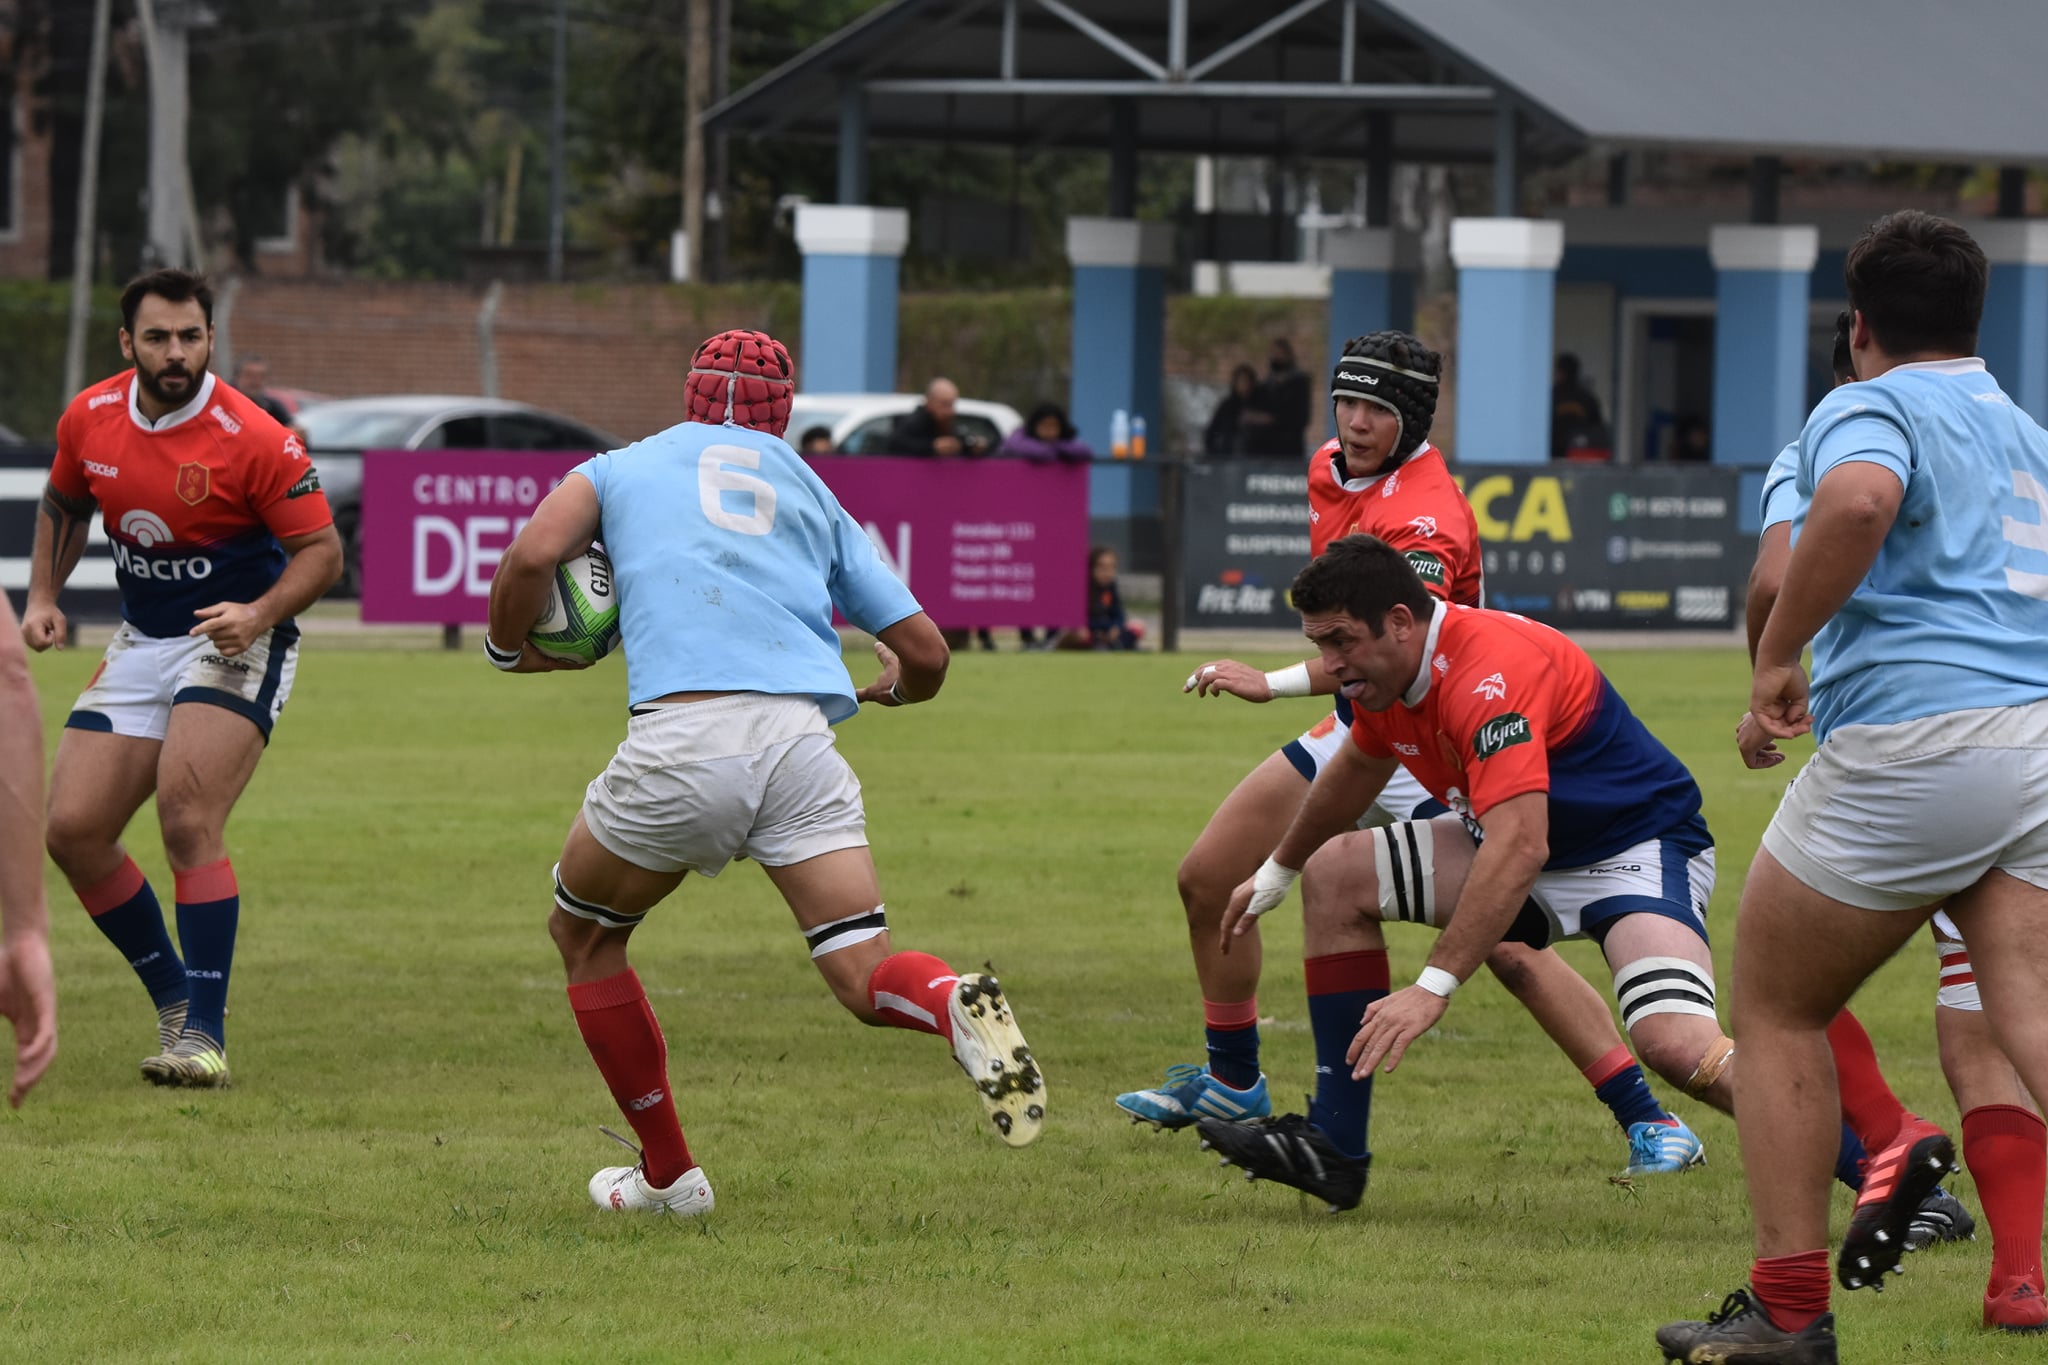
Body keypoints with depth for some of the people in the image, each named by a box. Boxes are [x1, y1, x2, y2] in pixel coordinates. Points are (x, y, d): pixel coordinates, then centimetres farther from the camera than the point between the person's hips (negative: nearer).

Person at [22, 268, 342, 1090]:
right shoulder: (89, 420, -1)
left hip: (234, 648, -6)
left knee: (188, 823, -24)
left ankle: (204, 1036, -20)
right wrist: (42, 597, 6)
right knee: (72, 830, -2)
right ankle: (177, 1000, 14)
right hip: (140, 646, 6)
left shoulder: (253, 439, -18)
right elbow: (63, 506, 19)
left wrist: (258, 614, -29)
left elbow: (321, 550, -13)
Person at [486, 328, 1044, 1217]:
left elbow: (532, 555, 3)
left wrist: (508, 648, 23)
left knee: (584, 934, 24)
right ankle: (958, 1005, -36)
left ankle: (667, 1171, 25)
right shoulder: (813, 495, 28)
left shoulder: (621, 468, 23)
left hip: (680, 736, -2)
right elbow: (926, 652, 26)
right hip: (801, 736, 2)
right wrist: (895, 688, 50)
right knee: (864, 978, -1)